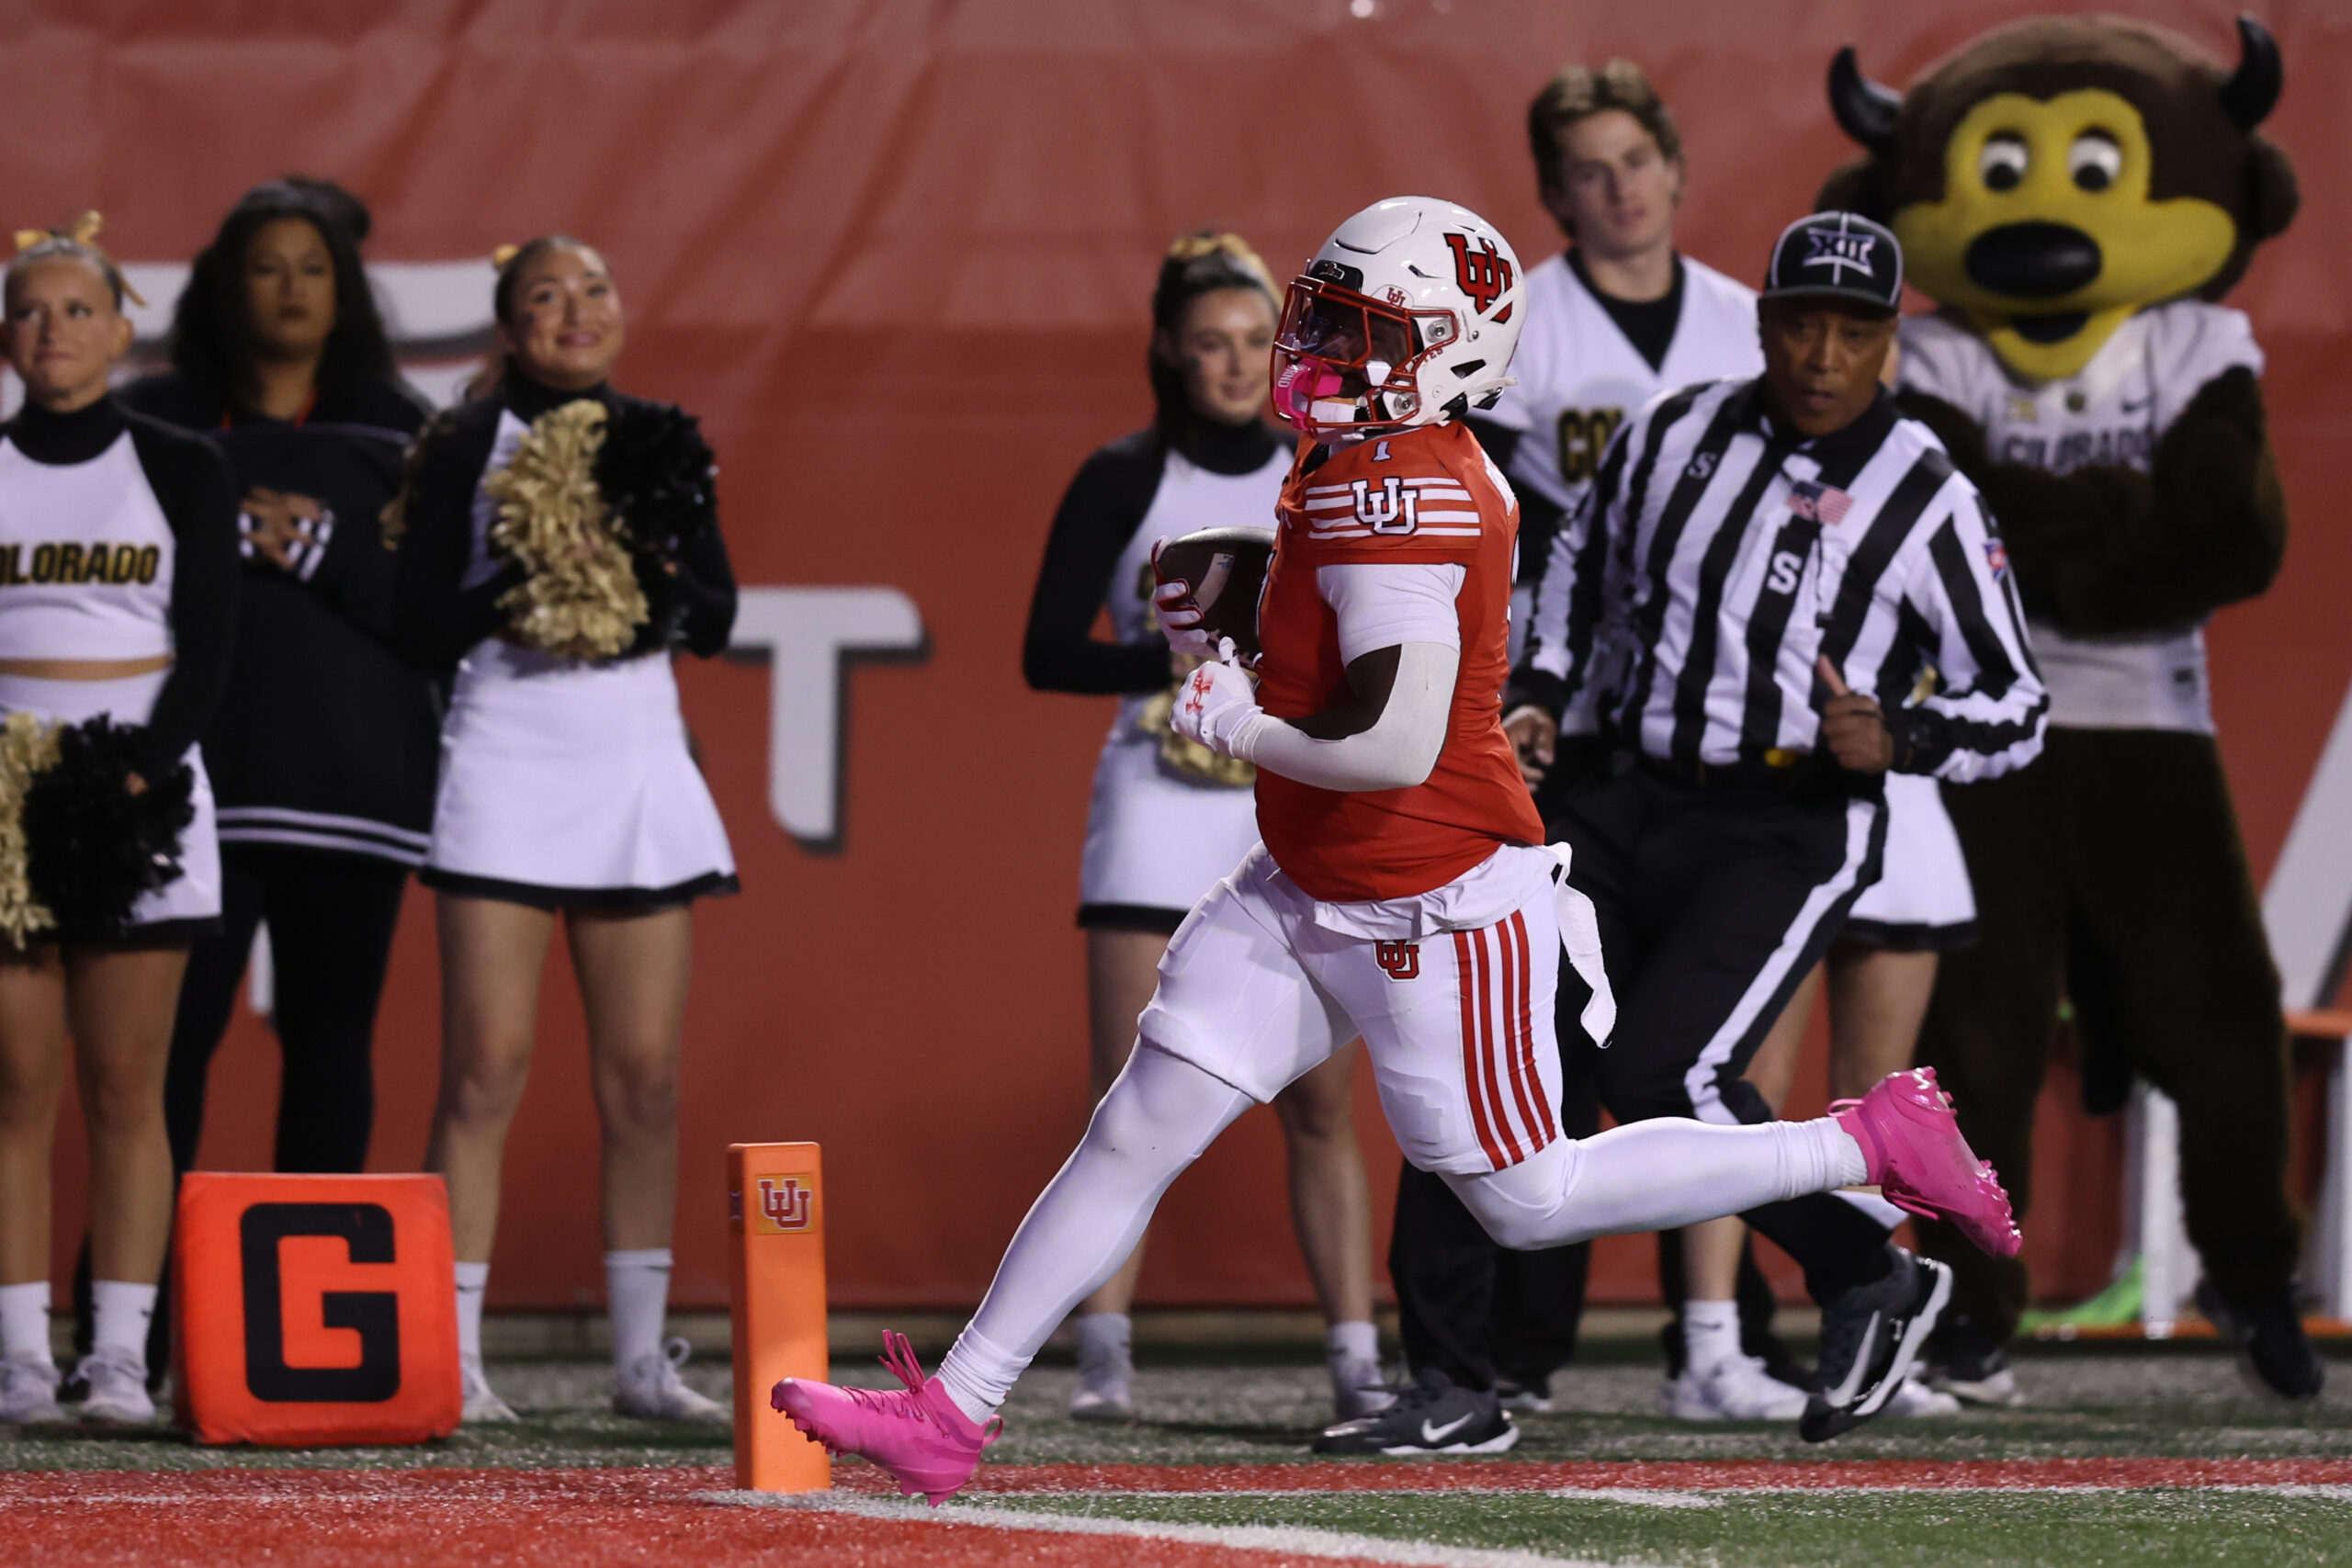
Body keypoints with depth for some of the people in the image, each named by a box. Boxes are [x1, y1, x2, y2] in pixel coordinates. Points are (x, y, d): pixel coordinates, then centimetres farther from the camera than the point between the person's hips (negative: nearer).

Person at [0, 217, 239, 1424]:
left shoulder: (182, 472, 7)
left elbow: (207, 652, 2)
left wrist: (145, 769, -13)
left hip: (147, 795, 0)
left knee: (125, 1090, -3)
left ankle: (122, 1360, -2)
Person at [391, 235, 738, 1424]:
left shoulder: (661, 443, 12)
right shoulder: (467, 447, 1)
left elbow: (718, 616, 10)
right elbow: (419, 624, -3)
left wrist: (660, 587, -10)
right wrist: (513, 597, -18)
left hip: (637, 759, 4)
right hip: (507, 758, -4)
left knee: (645, 1076, 3)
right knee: (487, 1068, -8)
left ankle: (641, 1355, 9)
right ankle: (453, 1357, -7)